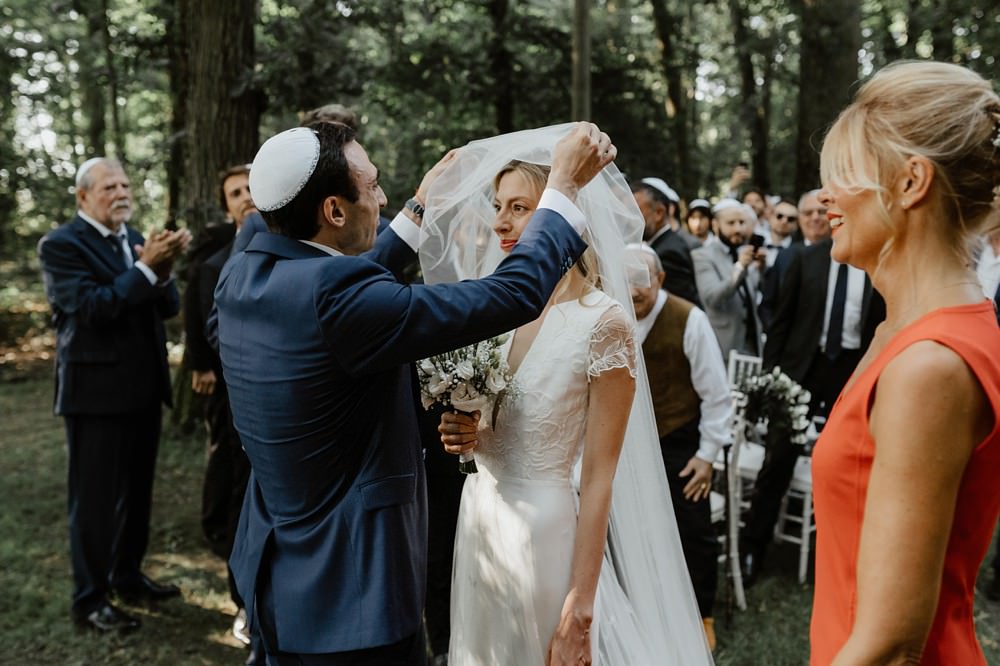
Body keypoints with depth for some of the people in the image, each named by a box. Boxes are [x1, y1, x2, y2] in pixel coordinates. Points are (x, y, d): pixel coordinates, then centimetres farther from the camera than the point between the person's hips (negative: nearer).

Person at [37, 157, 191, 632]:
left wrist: (161, 271, -16)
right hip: (96, 389, -7)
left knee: (137, 490, 16)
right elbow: (92, 308, -22)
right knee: (95, 498, 2)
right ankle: (90, 599, 15)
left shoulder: (135, 239, 12)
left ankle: (128, 576, 31)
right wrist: (146, 269, -25)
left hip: (143, 386, 7)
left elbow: (169, 307, 4)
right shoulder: (61, 244, -9)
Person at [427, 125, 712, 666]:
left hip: (543, 532, -6)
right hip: (477, 522, 6)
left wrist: (579, 611, -15)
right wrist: (465, 434, -7)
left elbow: (598, 479, -15)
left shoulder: (604, 323, -16)